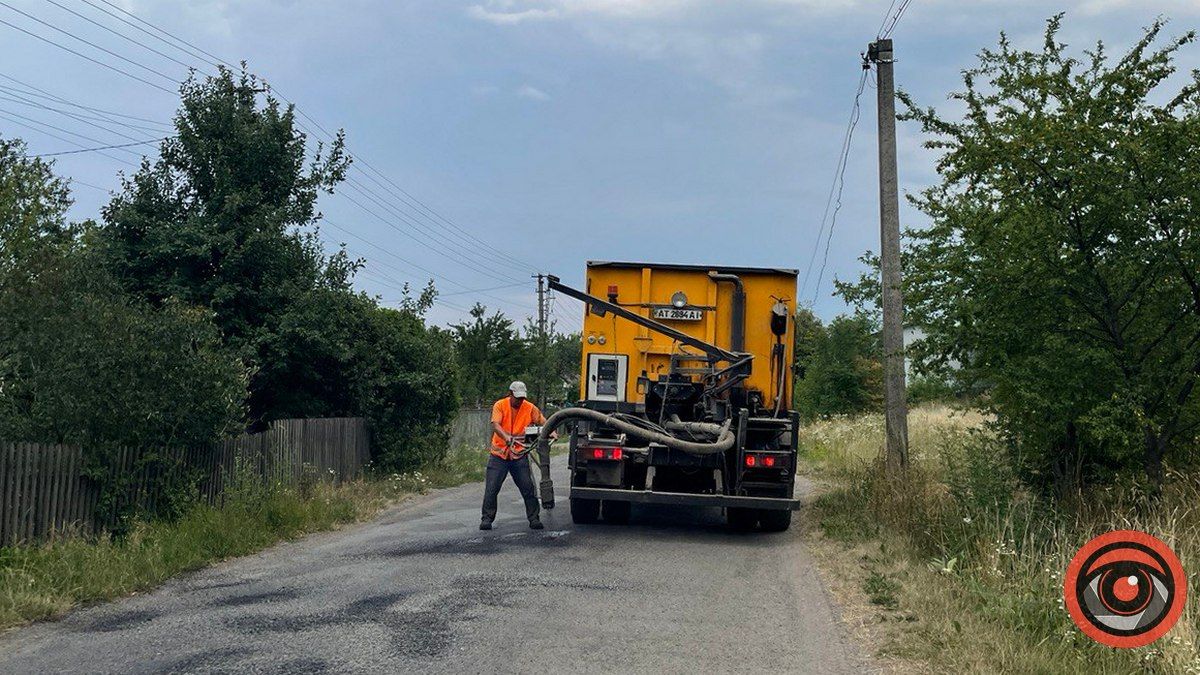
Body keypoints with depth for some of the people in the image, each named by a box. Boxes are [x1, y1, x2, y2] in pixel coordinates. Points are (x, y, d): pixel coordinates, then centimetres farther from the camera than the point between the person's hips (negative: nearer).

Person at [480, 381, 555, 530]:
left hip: (519, 455, 1)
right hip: (499, 454, -1)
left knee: (528, 488, -1)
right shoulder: (500, 405, -8)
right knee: (491, 489, 0)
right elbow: (495, 425, -22)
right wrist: (506, 437, -41)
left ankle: (534, 518, 8)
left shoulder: (530, 408, -1)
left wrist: (550, 431, -20)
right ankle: (487, 519, 11)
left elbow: (543, 421, 3)